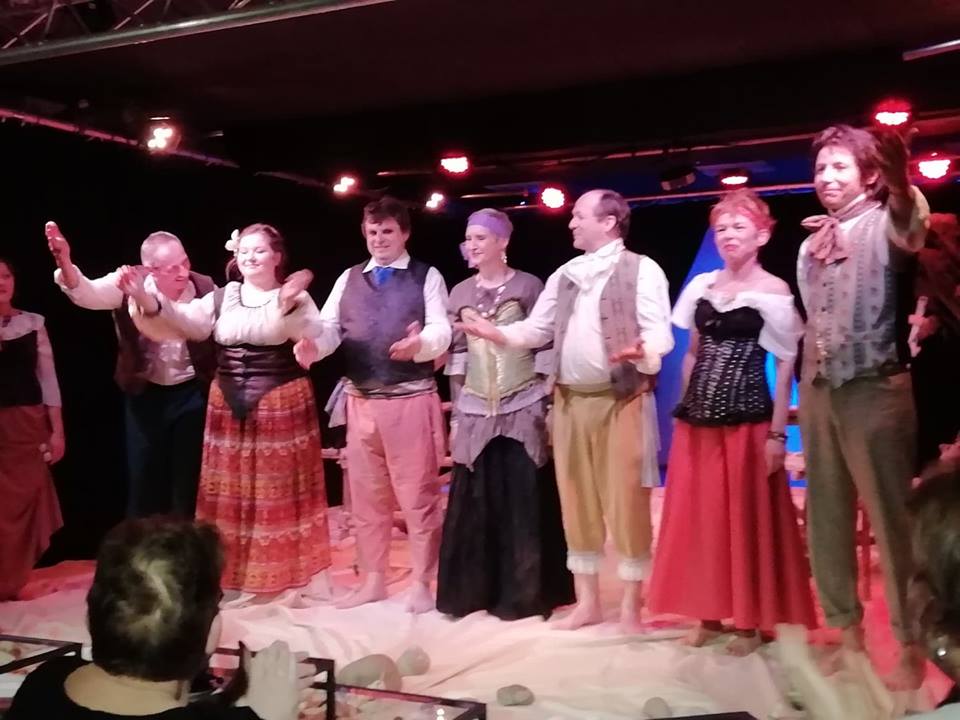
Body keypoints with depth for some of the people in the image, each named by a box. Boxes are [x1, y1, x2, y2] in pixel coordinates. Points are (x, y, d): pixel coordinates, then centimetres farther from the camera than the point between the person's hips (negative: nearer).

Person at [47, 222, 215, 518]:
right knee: (143, 475, 10)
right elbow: (87, 294, -29)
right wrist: (65, 264, -49)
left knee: (190, 476, 8)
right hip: (144, 394, 1)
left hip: (192, 392, -1)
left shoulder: (204, 288, -14)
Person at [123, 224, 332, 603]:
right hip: (229, 406, 3)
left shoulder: (296, 297, -1)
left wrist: (289, 308, -33)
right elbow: (185, 321, -9)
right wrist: (147, 300, -27)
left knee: (283, 490, 5)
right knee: (231, 492, 10)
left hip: (284, 404, -3)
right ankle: (232, 576, 23)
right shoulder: (221, 298, 7)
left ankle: (302, 575, 18)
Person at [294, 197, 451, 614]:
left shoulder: (426, 277, 1)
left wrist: (420, 344, -33)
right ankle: (373, 580, 28)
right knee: (366, 494, 13)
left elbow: (442, 330, -10)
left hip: (412, 399, -4)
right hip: (360, 400, 5)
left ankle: (421, 583, 16)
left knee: (417, 495, 3)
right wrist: (312, 345, -19)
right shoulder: (348, 279, 13)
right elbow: (329, 326, 3)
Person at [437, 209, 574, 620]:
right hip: (476, 413, 4)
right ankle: (476, 592, 16)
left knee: (525, 503, 0)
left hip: (523, 410, -3)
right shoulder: (460, 293, 11)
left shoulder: (528, 286, 0)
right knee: (475, 505, 4)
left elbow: (546, 346, -2)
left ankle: (525, 593, 11)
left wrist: (547, 405, -7)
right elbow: (457, 357, 11)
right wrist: (455, 416, 8)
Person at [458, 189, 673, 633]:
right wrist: (497, 334, -4)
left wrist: (643, 350, -33)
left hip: (621, 399, -6)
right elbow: (537, 329, 13)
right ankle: (587, 602, 22)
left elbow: (660, 330, -12)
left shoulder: (641, 270, -4)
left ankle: (631, 607, 12)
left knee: (626, 501, -2)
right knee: (576, 501, 10)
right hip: (570, 400, 6)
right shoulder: (564, 275, 15)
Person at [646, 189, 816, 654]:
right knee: (698, 518, 9)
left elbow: (785, 366, -7)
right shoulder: (700, 286, 10)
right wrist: (684, 409, 12)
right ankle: (710, 614, 22)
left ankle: (750, 621, 17)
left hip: (748, 421, -5)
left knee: (746, 520, 3)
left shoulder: (773, 291, -5)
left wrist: (777, 432, -12)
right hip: (697, 419, 5)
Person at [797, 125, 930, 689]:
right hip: (819, 390, 7)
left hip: (874, 389, -6)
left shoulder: (882, 225, -6)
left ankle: (912, 644, 12)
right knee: (827, 515, 11)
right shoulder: (811, 243, 13)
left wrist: (900, 180, -51)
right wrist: (794, 395, 15)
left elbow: (912, 228, -32)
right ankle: (845, 627, 25)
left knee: (891, 517, 0)